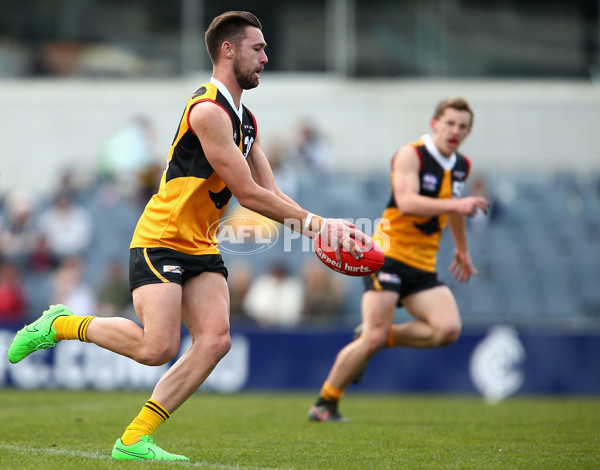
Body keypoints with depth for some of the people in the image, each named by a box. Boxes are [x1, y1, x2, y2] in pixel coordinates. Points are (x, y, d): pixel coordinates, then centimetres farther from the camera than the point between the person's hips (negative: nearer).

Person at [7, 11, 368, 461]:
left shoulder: (245, 120, 15)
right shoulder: (207, 111, -16)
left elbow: (271, 194, 13)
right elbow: (247, 193, -17)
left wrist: (323, 227, -2)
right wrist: (314, 222, -14)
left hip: (202, 248, 9)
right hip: (160, 240, -9)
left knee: (215, 340, -12)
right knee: (158, 348, -19)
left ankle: (134, 439, -10)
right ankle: (63, 324, 6)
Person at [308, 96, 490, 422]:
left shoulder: (461, 166, 12)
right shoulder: (410, 155, -10)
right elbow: (406, 202, -25)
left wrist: (462, 249, 41)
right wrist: (455, 205, -32)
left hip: (423, 266, 6)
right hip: (389, 254, -6)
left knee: (448, 329, -16)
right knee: (373, 338, -15)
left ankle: (385, 338, 7)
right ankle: (324, 404, 2)